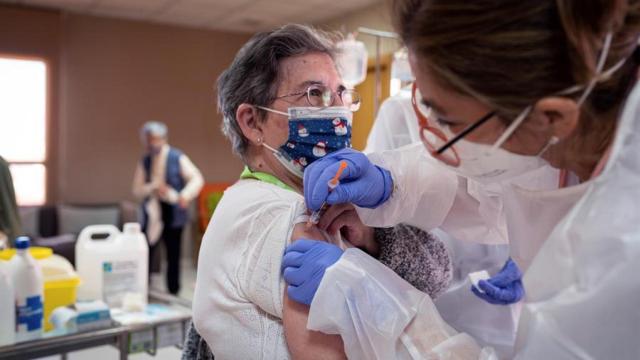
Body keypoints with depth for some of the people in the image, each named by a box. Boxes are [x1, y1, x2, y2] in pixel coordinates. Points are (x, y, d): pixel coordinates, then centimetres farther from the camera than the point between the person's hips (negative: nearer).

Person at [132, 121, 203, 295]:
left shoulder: (177, 158, -2)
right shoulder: (144, 162, 10)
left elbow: (197, 178, -10)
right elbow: (137, 190, 6)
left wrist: (186, 194, -28)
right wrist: (154, 187, -14)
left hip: (173, 215, -3)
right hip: (151, 215, 3)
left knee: (173, 256, 5)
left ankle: (173, 292, 17)